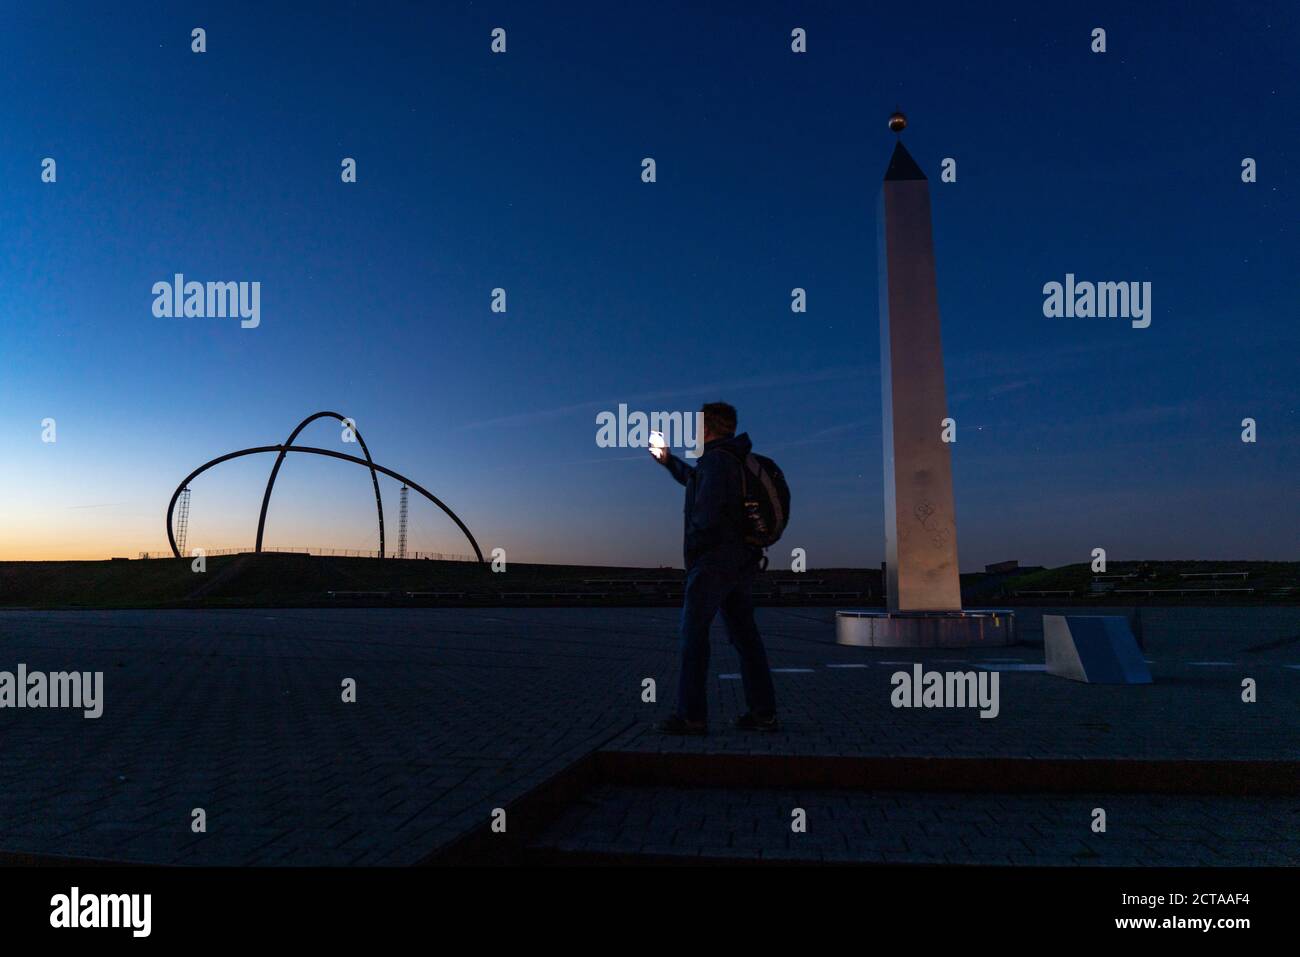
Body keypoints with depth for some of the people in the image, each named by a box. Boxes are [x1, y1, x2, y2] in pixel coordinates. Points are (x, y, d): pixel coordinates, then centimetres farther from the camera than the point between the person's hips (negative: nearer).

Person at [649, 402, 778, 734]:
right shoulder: (735, 460, 19)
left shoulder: (716, 459, -11)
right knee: (744, 635, 8)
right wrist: (668, 460, 43)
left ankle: (691, 716, -8)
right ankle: (763, 713, 9)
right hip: (741, 562, 9)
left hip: (714, 559, -9)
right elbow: (695, 480, 39)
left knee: (694, 633, -7)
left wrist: (694, 541, -6)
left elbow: (707, 511, -23)